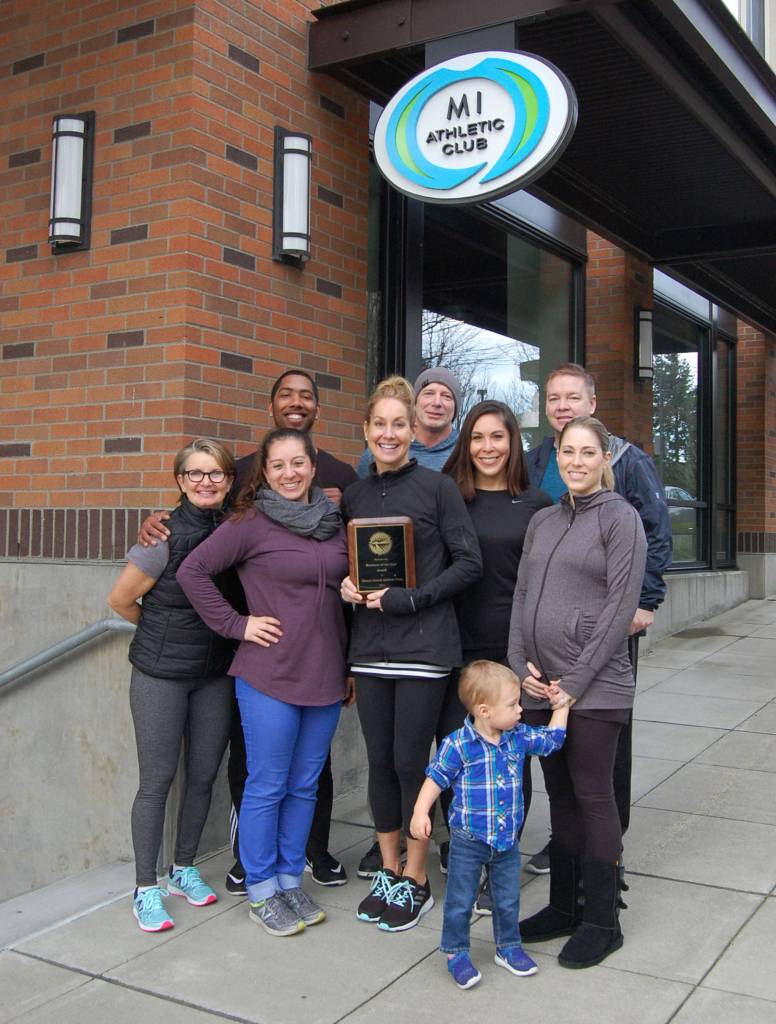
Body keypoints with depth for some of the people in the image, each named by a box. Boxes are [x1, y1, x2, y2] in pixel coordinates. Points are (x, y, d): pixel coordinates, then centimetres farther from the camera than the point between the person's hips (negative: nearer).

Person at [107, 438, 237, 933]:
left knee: (204, 775, 12)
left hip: (215, 673, 4)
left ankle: (185, 868, 31)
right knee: (157, 780, 2)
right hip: (161, 675, -4)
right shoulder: (166, 535, -15)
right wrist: (165, 633, 6)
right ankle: (146, 888, 16)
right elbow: (121, 599, -5)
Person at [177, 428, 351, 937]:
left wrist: (350, 666, 14)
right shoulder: (251, 523, -7)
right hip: (269, 676, -5)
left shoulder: (334, 521, 9)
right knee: (267, 788, 4)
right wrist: (236, 625, -10)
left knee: (305, 786, 14)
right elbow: (193, 571, -9)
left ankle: (290, 880, 29)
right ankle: (261, 892, 20)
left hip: (325, 677, 5)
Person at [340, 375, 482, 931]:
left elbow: (469, 563, -8)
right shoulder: (354, 495, 10)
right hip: (370, 646, 5)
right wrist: (346, 585, -3)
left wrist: (407, 599, -15)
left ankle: (417, 881, 18)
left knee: (411, 762, 0)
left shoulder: (437, 487, -4)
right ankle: (389, 872, 27)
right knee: (380, 761, 11)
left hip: (424, 645, -4)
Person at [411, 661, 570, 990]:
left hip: (506, 839, 5)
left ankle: (508, 947, 38)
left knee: (508, 899, 18)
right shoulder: (457, 744, -19)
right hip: (468, 840, -4)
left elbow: (552, 739, 12)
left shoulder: (519, 737, -4)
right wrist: (420, 812, -18)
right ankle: (455, 953, 27)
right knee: (460, 901, 8)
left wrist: (561, 706, 9)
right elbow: (436, 778, -12)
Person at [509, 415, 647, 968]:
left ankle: (602, 921, 14)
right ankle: (564, 907, 26)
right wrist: (522, 665, 0)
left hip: (594, 688, -6)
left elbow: (621, 607, -11)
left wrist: (576, 680, -13)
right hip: (540, 687, 6)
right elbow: (522, 596, 14)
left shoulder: (621, 518, -4)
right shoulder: (542, 521, 14)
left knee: (593, 797, 1)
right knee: (560, 797, 14)